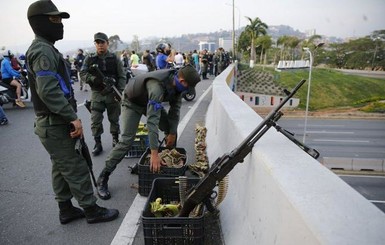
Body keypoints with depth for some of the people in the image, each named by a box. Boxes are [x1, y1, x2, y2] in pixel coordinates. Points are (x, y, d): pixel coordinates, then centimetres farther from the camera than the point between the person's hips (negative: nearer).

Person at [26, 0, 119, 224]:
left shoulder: (44, 49, 17)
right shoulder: (43, 51, -17)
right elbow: (48, 92, -28)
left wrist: (69, 117, 18)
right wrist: (73, 117, -24)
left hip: (54, 123, 10)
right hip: (55, 125, -10)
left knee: (62, 168, 16)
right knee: (76, 168, -1)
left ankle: (66, 210, 29)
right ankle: (92, 210, 13)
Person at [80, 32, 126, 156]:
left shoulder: (115, 58, 1)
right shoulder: (90, 58, 3)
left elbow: (122, 76, -2)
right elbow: (82, 73, 0)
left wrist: (120, 91, -14)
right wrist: (93, 79, -20)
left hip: (112, 93, 0)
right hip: (97, 94, 1)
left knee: (114, 118, 10)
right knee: (95, 120, 0)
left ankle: (115, 140, 27)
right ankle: (97, 143, 12)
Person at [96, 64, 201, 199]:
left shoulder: (176, 82, -19)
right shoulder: (157, 86, -43)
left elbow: (175, 108, -7)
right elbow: (152, 120, -47)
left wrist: (172, 133, -8)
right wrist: (154, 153, -48)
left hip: (151, 101, 7)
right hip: (132, 102, -7)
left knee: (171, 129, 2)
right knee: (127, 140, -17)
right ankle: (102, 179, -6)